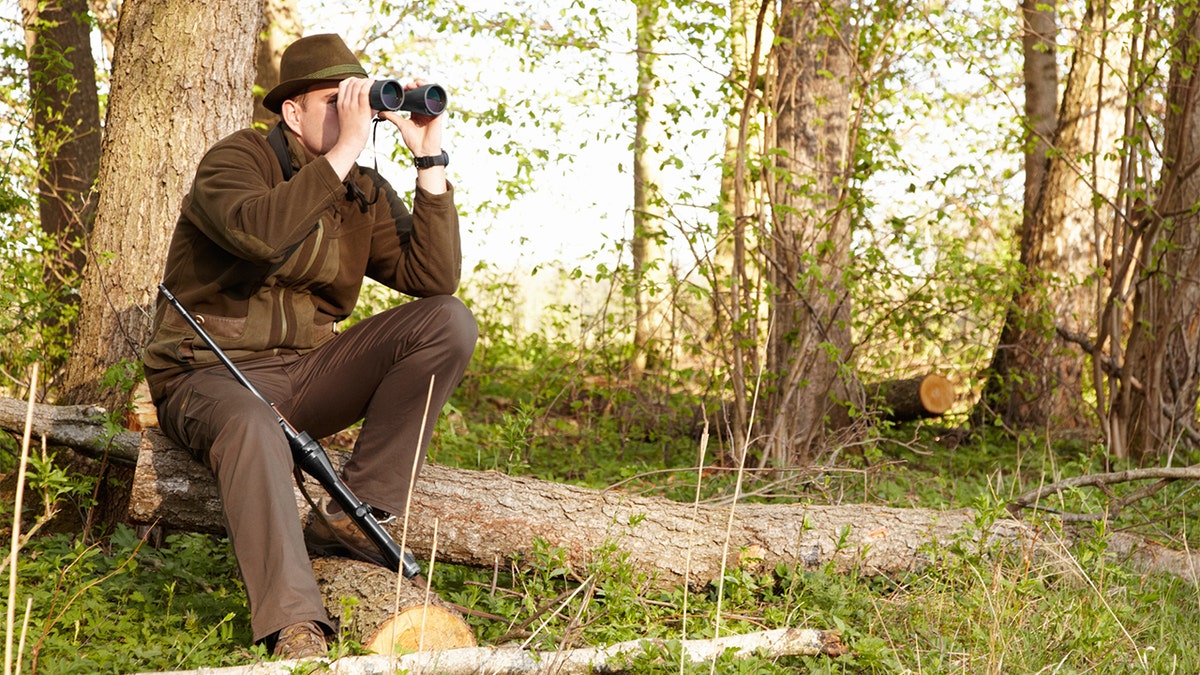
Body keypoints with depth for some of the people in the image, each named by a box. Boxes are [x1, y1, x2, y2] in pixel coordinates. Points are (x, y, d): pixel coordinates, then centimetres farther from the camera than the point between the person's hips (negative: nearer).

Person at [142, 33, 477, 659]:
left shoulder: (367, 193, 8)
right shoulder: (237, 159, -8)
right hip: (211, 374, -6)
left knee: (450, 321, -13)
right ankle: (295, 630, -44)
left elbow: (434, 277, -6)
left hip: (307, 374, 6)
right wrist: (345, 152, -28)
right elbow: (258, 232, -32)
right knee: (252, 429, -42)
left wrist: (430, 160, -9)